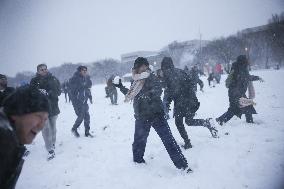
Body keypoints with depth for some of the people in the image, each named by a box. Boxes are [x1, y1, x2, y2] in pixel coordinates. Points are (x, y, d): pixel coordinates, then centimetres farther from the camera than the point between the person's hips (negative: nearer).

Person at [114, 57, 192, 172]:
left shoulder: (151, 78, -8)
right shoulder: (136, 81, 9)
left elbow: (158, 90, -24)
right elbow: (131, 95, 25)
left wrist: (151, 93, -44)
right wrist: (121, 87, 23)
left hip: (155, 114, -5)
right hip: (141, 117, 6)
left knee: (168, 139, -8)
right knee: (139, 141, 18)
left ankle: (182, 164, -2)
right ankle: (138, 160, 43)